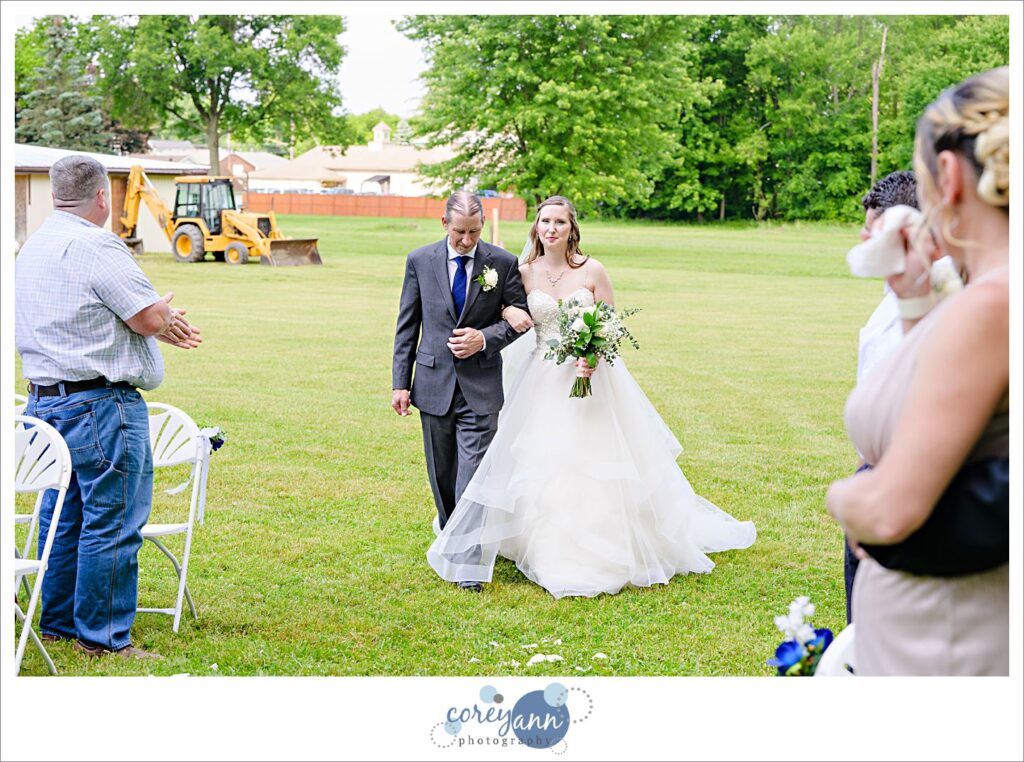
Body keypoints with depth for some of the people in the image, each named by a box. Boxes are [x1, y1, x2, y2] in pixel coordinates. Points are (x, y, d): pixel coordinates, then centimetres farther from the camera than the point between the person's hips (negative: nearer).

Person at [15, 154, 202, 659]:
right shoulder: (96, 246, -16)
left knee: (63, 515, 17)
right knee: (112, 521, -3)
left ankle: (58, 623, 25)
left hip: (45, 401, 10)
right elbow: (150, 317, -16)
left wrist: (161, 324, 17)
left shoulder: (32, 247, 15)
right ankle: (102, 637, 2)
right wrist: (168, 315, 8)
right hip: (100, 405, -10)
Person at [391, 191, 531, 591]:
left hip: (480, 385, -2)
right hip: (434, 382, 2)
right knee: (441, 472, 13)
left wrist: (484, 339, -13)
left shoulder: (503, 263, -2)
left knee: (473, 471, -9)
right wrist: (400, 382, 1)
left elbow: (521, 316, 4)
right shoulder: (419, 261, 2)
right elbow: (407, 326, 5)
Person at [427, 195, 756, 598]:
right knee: (542, 469, 3)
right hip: (544, 381, 3)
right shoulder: (525, 273, 3)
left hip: (590, 378, -2)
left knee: (597, 468, -1)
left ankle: (606, 555, 12)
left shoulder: (592, 271, -5)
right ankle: (552, 554, 15)